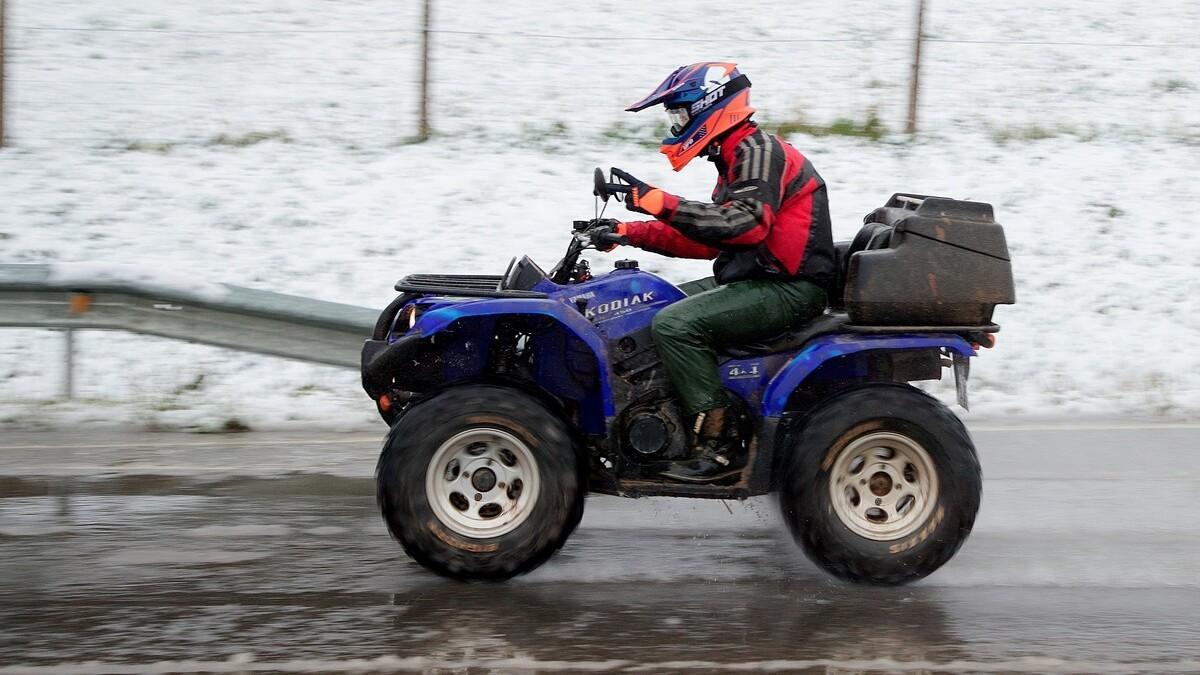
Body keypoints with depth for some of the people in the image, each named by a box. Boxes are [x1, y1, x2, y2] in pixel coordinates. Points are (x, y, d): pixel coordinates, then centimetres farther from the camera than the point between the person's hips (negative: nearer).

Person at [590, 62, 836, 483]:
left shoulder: (759, 149, -11)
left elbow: (747, 223, -28)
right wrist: (630, 233, 13)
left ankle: (719, 445, -20)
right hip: (761, 283, 11)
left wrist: (661, 203, -30)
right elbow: (707, 239, 22)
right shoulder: (736, 157, 21)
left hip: (788, 288, -11)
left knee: (674, 324, -22)